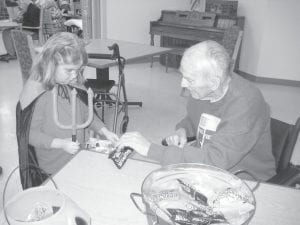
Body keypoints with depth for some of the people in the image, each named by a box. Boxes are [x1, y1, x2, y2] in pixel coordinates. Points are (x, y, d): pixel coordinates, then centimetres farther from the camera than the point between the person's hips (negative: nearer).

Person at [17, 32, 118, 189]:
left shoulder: (73, 87, -1)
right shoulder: (36, 94, -19)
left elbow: (86, 113, 12)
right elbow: (30, 134, -15)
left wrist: (104, 131, -1)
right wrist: (61, 143, -25)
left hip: (78, 158, 6)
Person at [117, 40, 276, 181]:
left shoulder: (245, 103, -29)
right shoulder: (201, 90, -6)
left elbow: (214, 160, -35)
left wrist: (150, 149, -34)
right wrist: (182, 130, -8)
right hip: (203, 160, 7)